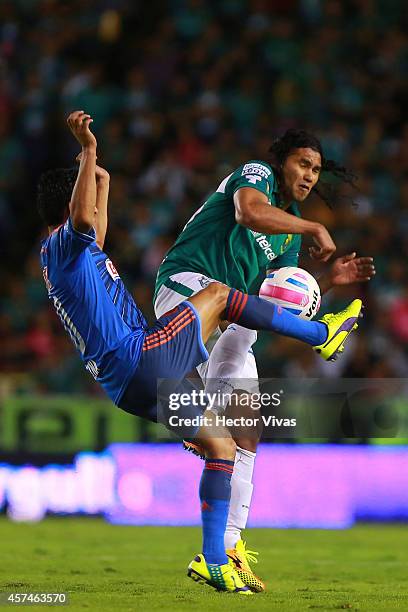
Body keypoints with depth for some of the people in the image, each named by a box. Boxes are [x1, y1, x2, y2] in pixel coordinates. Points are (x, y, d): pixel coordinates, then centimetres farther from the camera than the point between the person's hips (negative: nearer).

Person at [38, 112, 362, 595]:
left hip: (129, 387, 10)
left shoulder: (63, 258, 20)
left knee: (220, 444, 14)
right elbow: (83, 220, -34)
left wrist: (100, 178, 47)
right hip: (143, 360, -10)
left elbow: (93, 230, 43)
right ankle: (322, 333, 14)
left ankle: (212, 559, 8)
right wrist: (88, 151, -35)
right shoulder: (62, 245, -9)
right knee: (219, 294, 2)